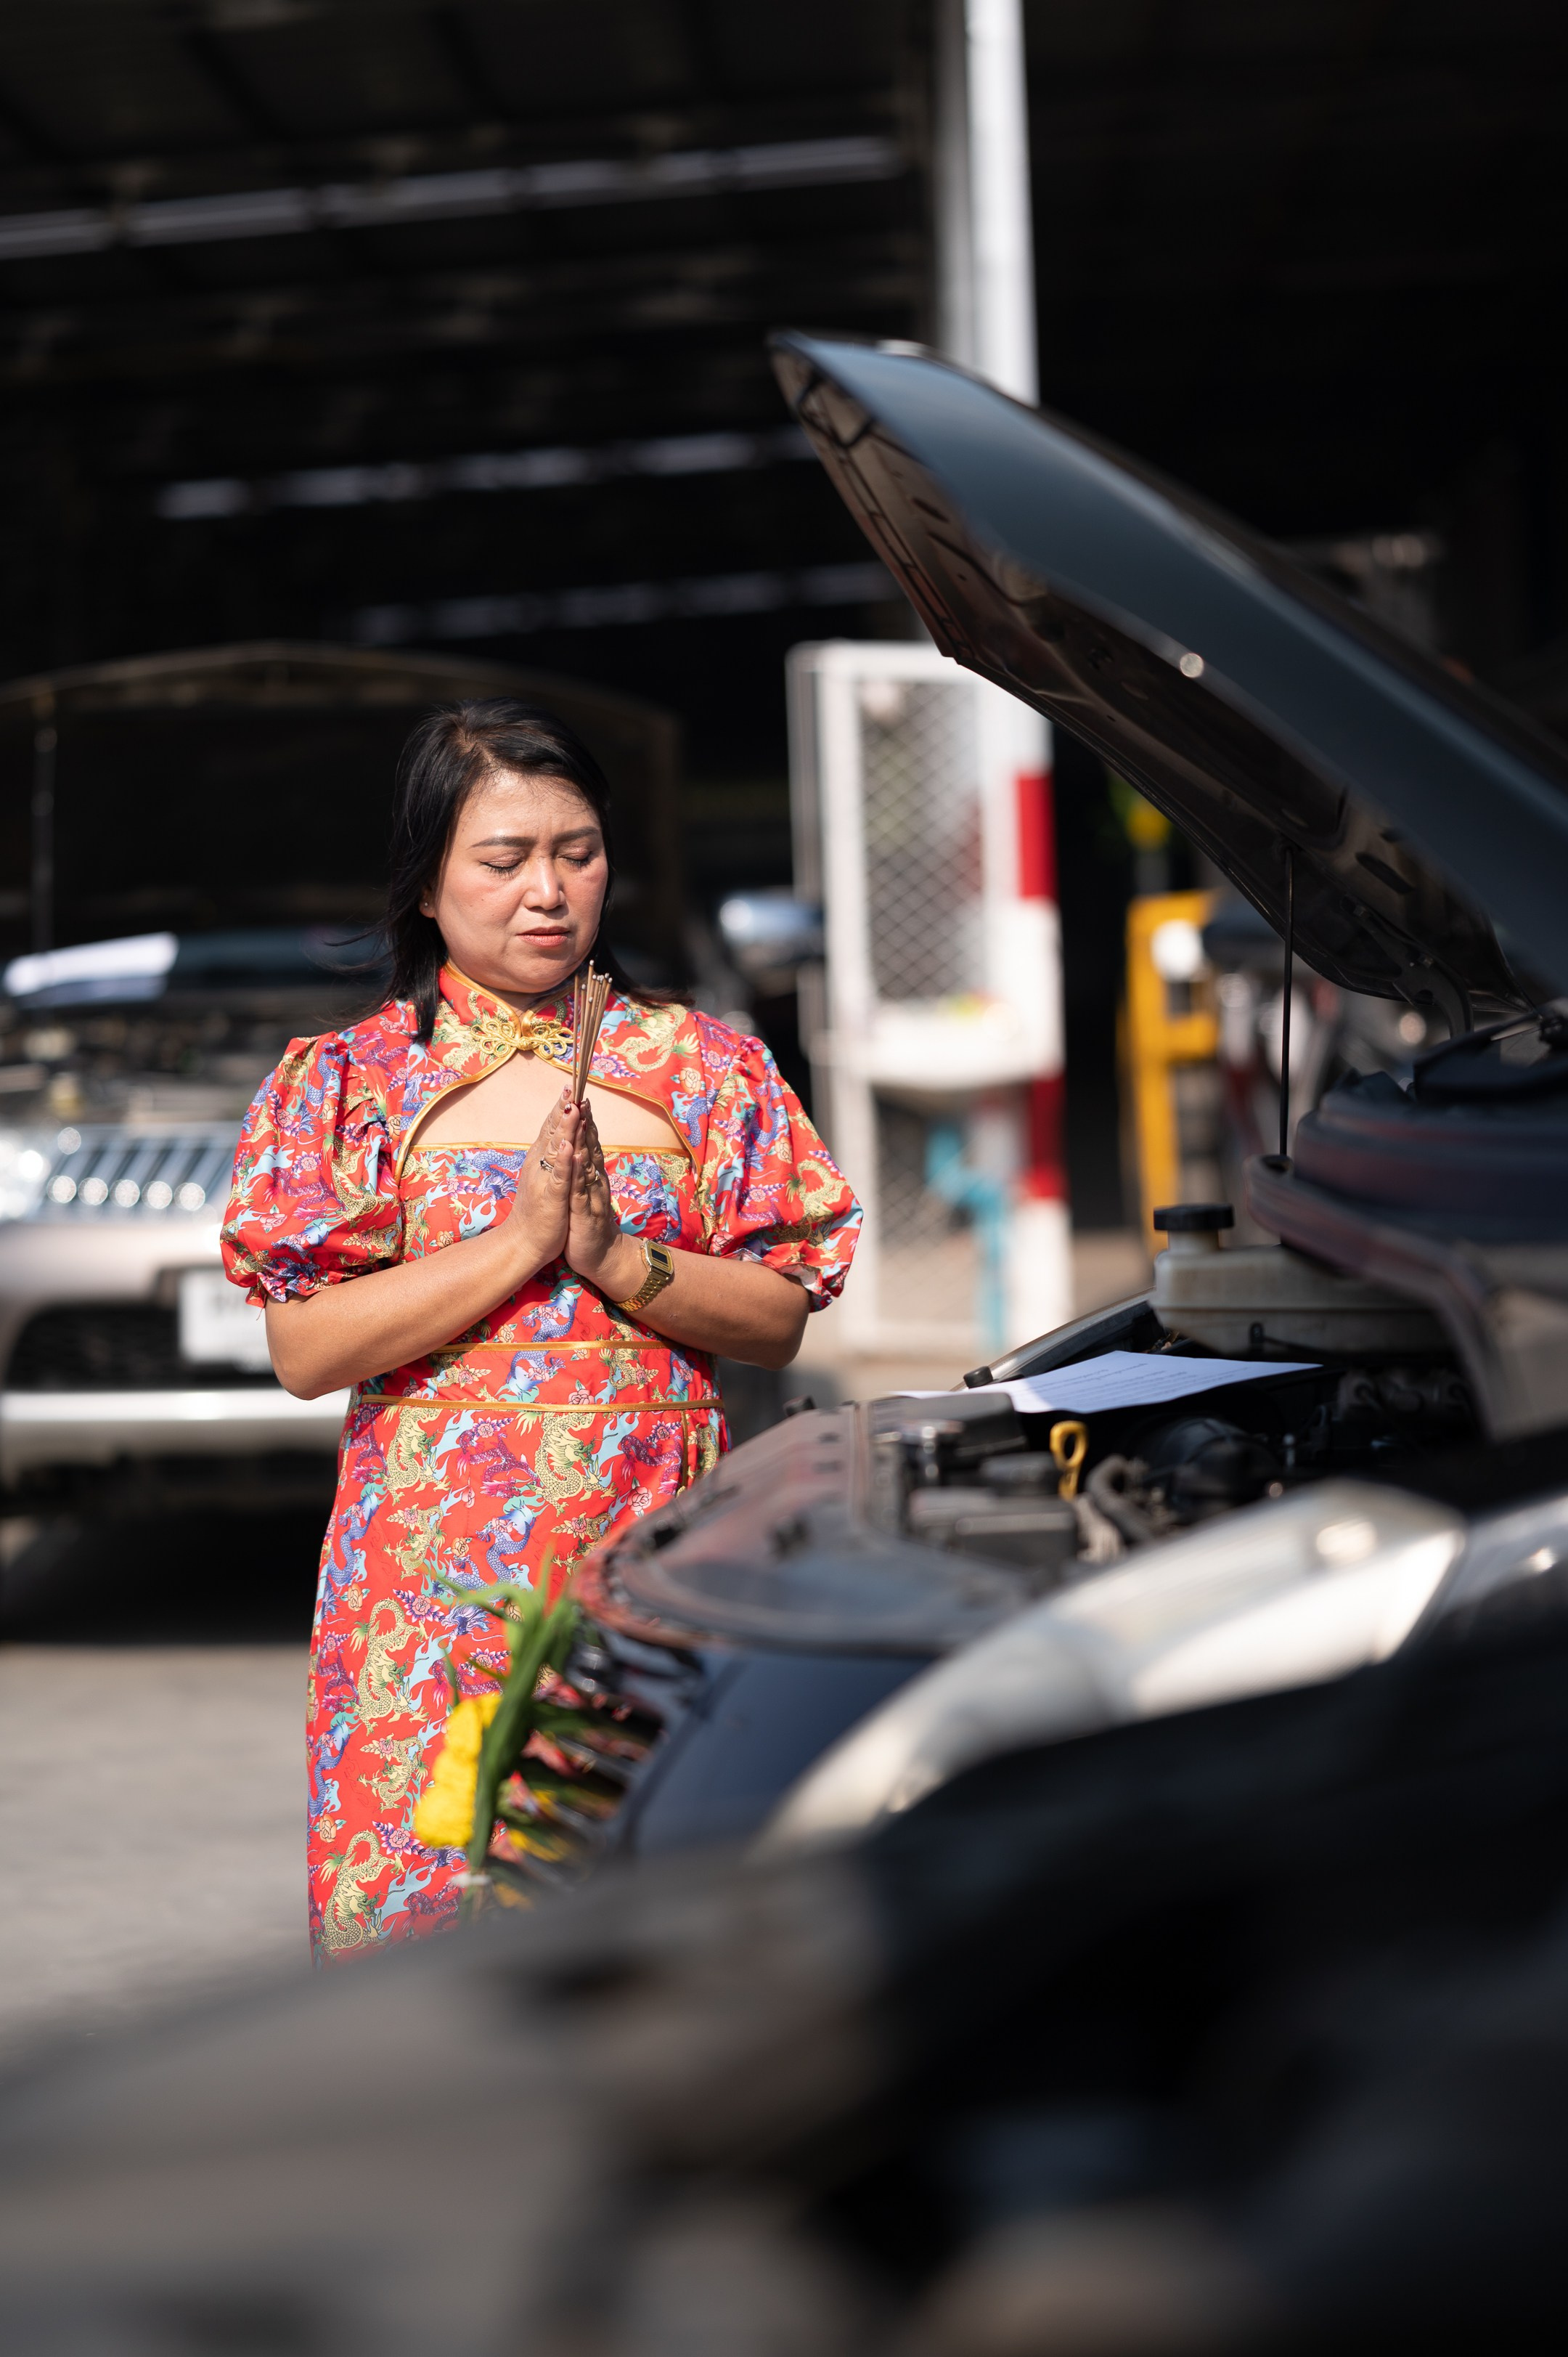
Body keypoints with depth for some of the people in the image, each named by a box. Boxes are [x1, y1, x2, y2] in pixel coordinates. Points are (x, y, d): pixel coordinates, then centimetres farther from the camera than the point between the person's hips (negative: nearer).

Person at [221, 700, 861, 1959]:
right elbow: (306, 1349, -5)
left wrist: (616, 1255, -12)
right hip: (435, 1563, -1)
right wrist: (520, 1243, -12)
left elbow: (779, 1322, 5)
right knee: (420, 1900, -1)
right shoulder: (348, 1082, 5)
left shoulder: (704, 1066, 9)